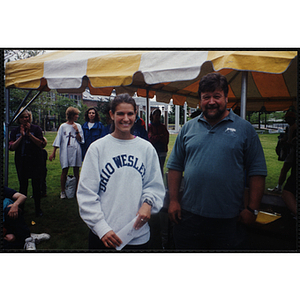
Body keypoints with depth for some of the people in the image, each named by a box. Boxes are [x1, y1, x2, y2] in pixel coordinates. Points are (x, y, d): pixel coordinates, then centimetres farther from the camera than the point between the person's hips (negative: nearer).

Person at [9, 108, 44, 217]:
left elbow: (40, 143, -9)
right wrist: (21, 136, -12)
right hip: (21, 162, 2)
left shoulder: (36, 129, 1)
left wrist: (29, 134, -16)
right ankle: (21, 207, 23)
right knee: (23, 185, 8)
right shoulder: (15, 131, 8)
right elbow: (12, 147, -2)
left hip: (35, 162, -2)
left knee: (36, 185, 2)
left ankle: (38, 208, 13)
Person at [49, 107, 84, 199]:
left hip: (76, 151, 1)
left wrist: (77, 131, -8)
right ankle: (63, 192, 12)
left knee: (76, 172, 3)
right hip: (65, 152, -1)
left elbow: (80, 140, 4)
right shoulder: (63, 126, 5)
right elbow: (57, 141, 5)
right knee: (64, 171, 0)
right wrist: (53, 153, 2)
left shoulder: (78, 126, 10)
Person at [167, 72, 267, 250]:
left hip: (229, 220, -2)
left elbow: (257, 172, -2)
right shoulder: (188, 128, 6)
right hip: (189, 216, 2)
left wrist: (252, 209, -6)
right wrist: (173, 200, 1)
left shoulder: (245, 129, 0)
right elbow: (175, 167, 7)